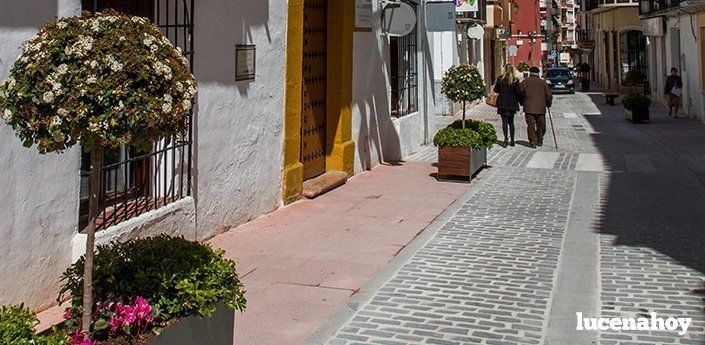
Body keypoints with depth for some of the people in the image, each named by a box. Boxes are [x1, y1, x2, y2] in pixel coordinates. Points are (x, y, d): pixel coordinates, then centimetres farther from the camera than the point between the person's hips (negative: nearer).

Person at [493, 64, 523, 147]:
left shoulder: (500, 78, -4)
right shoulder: (515, 80, -6)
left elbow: (496, 90, 1)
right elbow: (518, 92, -8)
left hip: (502, 103, -1)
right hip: (512, 103, 1)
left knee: (504, 121, 0)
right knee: (511, 122, 14)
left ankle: (506, 138, -18)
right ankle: (512, 140, 15)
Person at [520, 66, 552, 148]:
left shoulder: (525, 82, 5)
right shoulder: (543, 82, 7)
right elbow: (549, 95, 2)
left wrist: (522, 103, 13)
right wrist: (548, 104, 17)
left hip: (529, 108, -1)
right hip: (541, 108, 1)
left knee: (531, 125, -1)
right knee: (541, 125, 14)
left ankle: (532, 142, -10)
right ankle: (539, 140, 21)